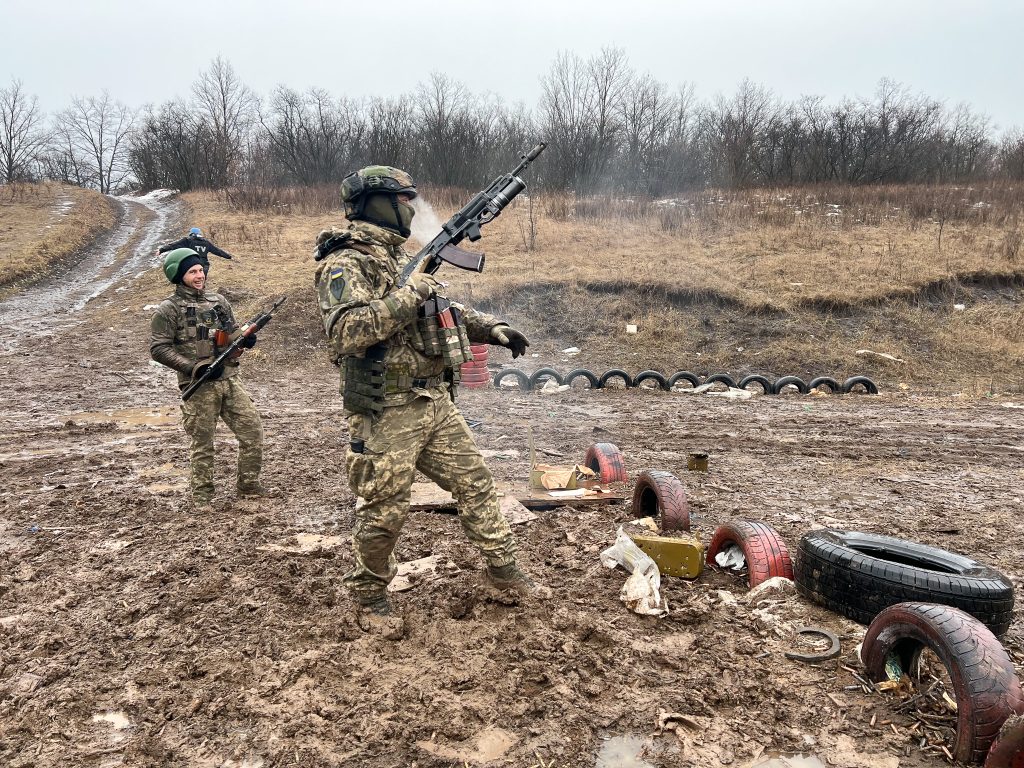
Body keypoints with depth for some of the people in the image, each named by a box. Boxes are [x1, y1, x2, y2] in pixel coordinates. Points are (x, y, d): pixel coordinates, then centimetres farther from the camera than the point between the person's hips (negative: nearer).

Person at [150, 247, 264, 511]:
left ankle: (248, 485, 19)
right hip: (199, 386, -5)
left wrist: (245, 339, -4)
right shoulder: (169, 309, -5)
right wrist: (194, 367, -17)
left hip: (230, 379, 5)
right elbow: (158, 349, -9)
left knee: (253, 431, 4)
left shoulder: (218, 301, 11)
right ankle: (201, 496, 18)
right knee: (202, 444, 4)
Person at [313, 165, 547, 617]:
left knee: (475, 483, 11)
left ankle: (505, 572, 24)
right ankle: (368, 590, 28)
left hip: (436, 401, 8)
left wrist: (491, 328, 13)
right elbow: (345, 332, -27)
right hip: (386, 412, -8)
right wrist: (407, 295, -25)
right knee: (385, 510, 5)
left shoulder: (402, 257, 15)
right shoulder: (345, 263, -12)